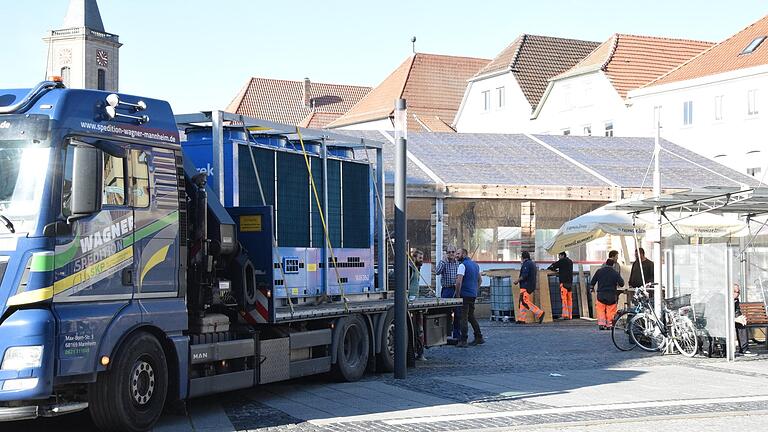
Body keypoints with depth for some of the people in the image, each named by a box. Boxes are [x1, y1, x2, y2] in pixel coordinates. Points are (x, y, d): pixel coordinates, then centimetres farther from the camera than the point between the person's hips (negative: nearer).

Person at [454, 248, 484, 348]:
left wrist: (457, 294, -13)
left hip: (465, 295, -8)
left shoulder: (463, 265, -12)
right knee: (471, 316, 18)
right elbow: (480, 280, 23)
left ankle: (463, 341, -5)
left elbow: (459, 281, -20)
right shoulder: (475, 265, 15)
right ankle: (479, 337, 19)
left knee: (464, 318, -5)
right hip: (473, 295, 8)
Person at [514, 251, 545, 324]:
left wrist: (517, 281, -8)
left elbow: (524, 275, -21)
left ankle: (539, 313, -20)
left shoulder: (526, 264, -13)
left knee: (525, 302, -13)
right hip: (531, 285, 10)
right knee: (523, 302, 10)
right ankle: (522, 319, 6)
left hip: (526, 286, -10)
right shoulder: (533, 263, 16)